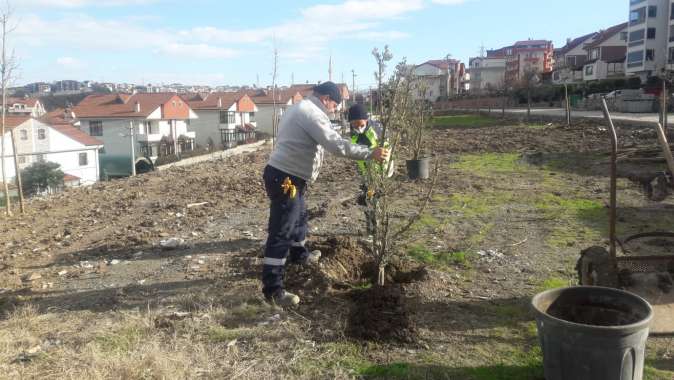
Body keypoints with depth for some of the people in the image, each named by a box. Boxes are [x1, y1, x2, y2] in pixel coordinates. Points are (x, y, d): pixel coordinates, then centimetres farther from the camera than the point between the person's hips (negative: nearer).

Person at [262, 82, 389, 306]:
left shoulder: (300, 109, 19)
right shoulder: (312, 113, -16)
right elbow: (336, 144, -24)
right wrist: (370, 154, -20)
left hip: (286, 176, 11)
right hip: (285, 179, -11)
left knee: (299, 218, 29)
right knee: (281, 233, -9)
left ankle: (299, 255, 52)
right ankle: (273, 288, -6)